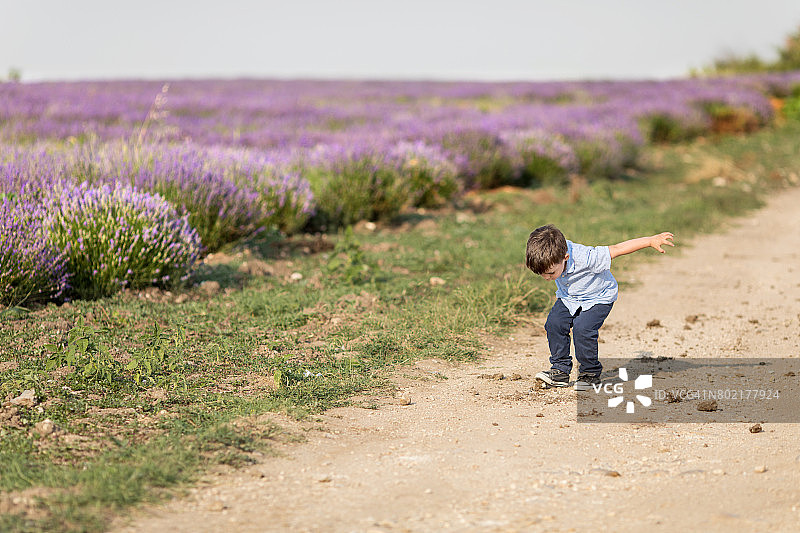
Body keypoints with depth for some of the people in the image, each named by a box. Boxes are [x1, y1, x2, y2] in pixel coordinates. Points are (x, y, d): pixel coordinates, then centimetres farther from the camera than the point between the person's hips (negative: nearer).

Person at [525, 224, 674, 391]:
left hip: (598, 298, -6)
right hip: (569, 297, 6)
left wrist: (651, 241, -28)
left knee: (582, 328, -25)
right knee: (554, 323, -13)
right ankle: (560, 370, 0)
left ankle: (590, 373, -5)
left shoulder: (585, 258, -40)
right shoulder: (552, 256, -23)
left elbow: (617, 249, -33)